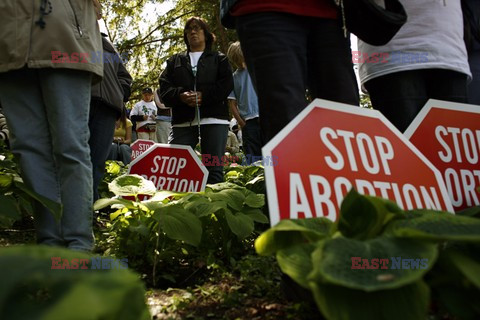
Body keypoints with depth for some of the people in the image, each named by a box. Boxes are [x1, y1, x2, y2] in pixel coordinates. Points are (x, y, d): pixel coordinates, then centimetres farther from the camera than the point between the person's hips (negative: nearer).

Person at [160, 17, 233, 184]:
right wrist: (181, 95, -12)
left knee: (214, 169, -5)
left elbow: (227, 84, 2)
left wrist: (203, 95, -13)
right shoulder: (174, 61, 24)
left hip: (213, 119, -1)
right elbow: (164, 87, 10)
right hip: (183, 120, 2)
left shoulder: (219, 59, 19)